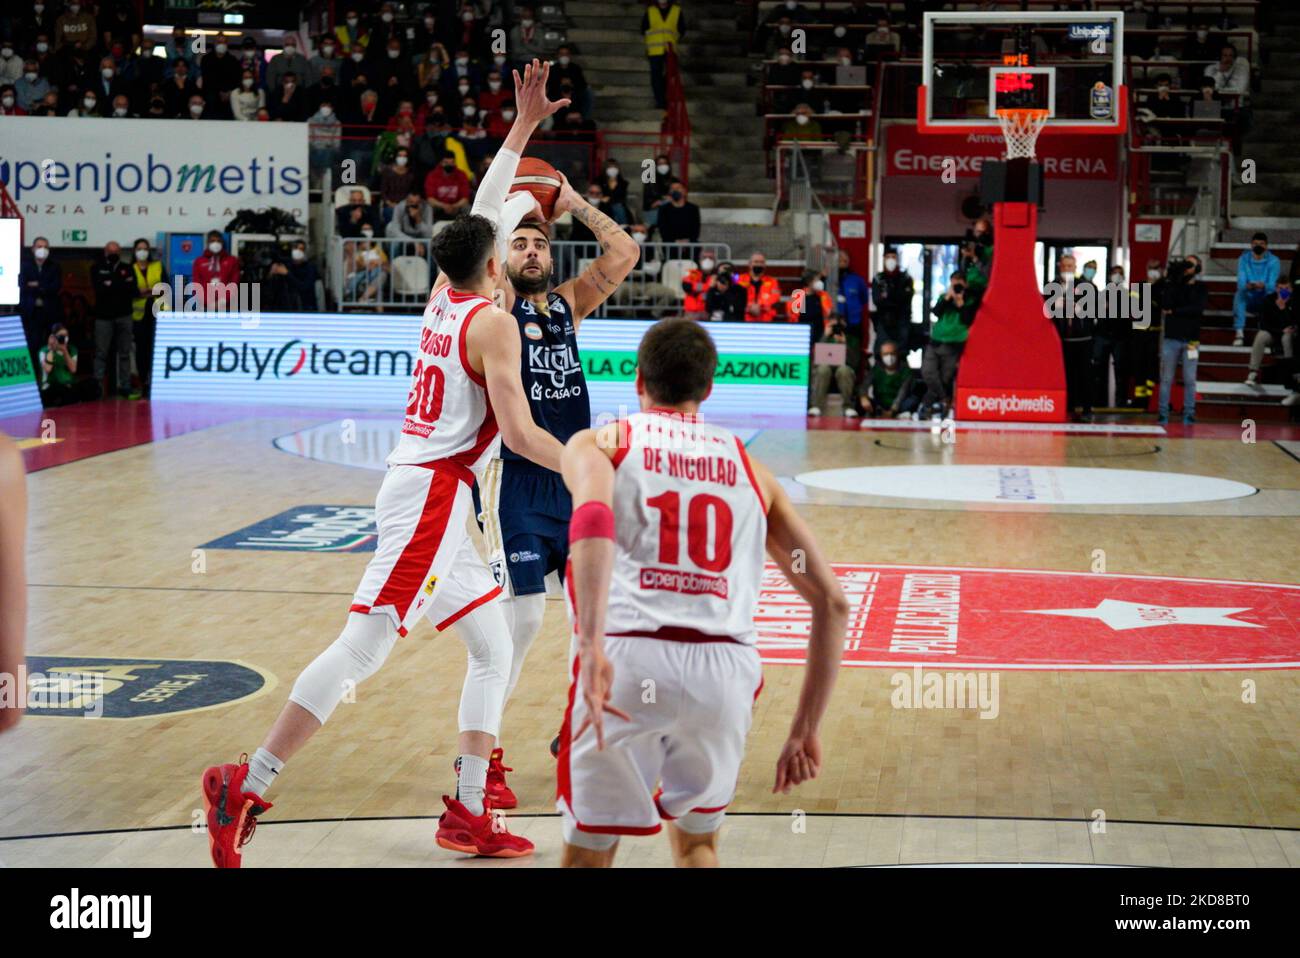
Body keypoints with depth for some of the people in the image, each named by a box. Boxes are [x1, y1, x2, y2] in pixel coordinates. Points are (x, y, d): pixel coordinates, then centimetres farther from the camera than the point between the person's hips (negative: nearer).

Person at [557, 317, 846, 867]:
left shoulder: (597, 443, 15)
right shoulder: (749, 470, 24)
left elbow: (594, 517, -11)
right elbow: (831, 604, 20)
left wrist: (592, 648, -20)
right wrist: (805, 731, 24)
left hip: (629, 658, -2)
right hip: (727, 668, 3)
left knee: (588, 852, 16)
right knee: (696, 841, 27)